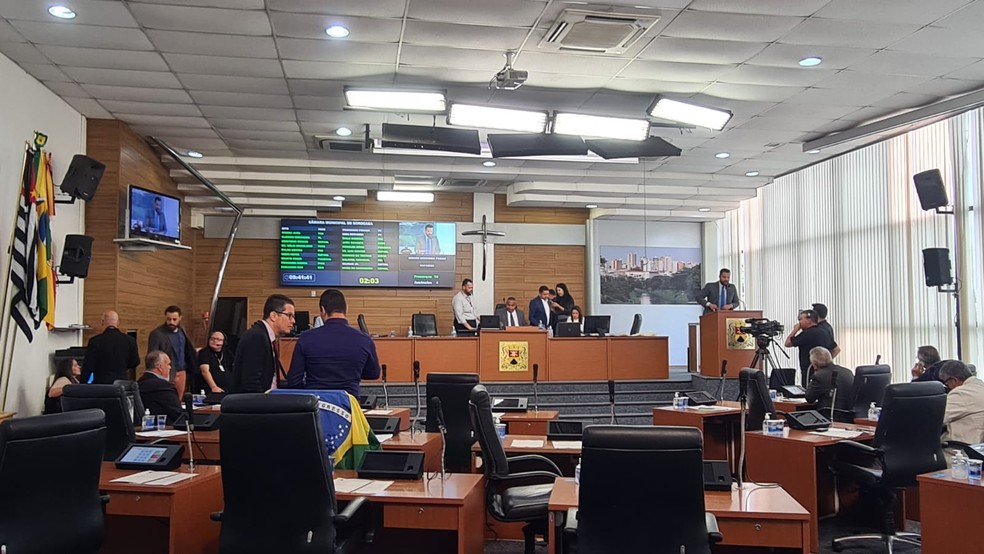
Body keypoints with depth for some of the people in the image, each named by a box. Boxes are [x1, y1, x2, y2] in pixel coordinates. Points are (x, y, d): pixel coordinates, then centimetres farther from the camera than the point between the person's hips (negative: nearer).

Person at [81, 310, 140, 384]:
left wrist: (83, 383, 4)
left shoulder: (95, 341, -8)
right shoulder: (130, 340, -2)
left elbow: (88, 366, -6)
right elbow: (135, 362, 7)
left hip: (101, 384, -2)